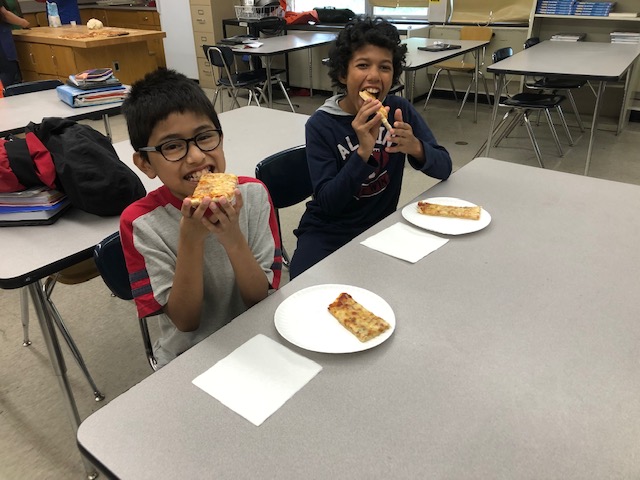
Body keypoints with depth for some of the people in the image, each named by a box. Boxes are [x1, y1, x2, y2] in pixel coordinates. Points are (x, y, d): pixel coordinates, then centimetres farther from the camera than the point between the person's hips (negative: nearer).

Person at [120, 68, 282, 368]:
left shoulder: (253, 195, -9)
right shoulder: (141, 223, -12)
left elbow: (262, 299, -9)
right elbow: (186, 321, -11)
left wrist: (233, 239, -25)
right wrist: (190, 240, -24)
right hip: (188, 357, -1)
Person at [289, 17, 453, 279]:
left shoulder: (399, 109, -5)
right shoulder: (321, 124, -14)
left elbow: (444, 168, -6)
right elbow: (327, 203, -20)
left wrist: (415, 148, -28)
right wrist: (363, 152, -33)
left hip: (381, 226, 4)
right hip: (327, 233, -3)